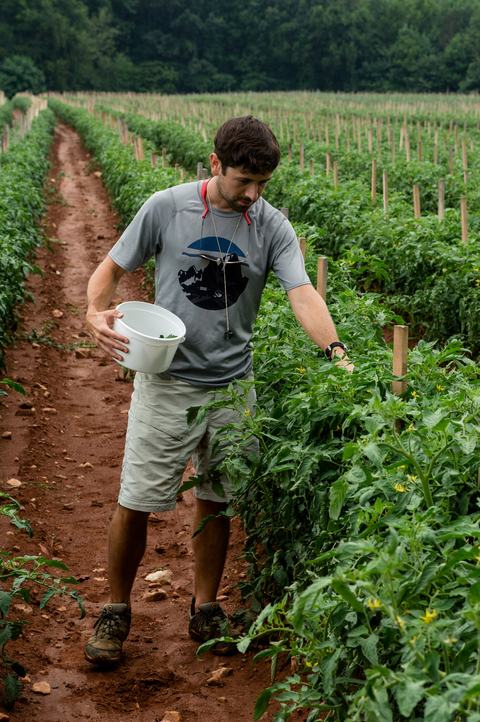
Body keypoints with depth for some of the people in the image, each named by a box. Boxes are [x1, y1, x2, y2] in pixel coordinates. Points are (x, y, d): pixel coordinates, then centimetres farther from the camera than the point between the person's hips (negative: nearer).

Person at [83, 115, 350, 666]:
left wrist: (336, 352, -30)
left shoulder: (272, 227, -3)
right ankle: (115, 611, 19)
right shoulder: (166, 208, -6)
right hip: (167, 380, -2)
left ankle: (205, 610, 29)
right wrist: (96, 313, -18)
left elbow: (302, 294, -14)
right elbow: (111, 269, 3)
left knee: (215, 501, 12)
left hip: (233, 386, 2)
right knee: (134, 502, -1)